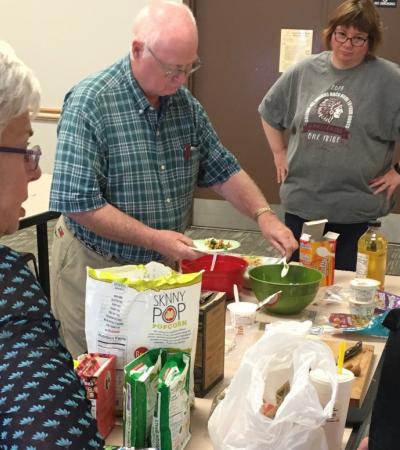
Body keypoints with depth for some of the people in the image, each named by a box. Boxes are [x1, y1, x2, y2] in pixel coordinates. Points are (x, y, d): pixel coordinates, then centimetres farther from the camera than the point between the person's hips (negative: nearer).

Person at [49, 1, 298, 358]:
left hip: (164, 266, 6)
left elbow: (222, 169, 8)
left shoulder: (186, 104, 1)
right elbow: (78, 203, -23)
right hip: (96, 270, -5)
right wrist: (154, 238, -25)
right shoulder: (90, 103, -20)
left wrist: (264, 215, -7)